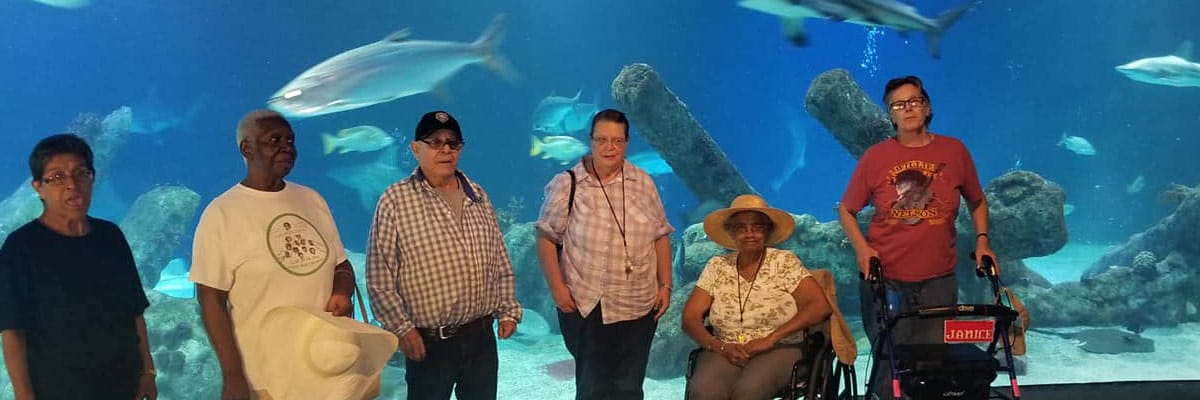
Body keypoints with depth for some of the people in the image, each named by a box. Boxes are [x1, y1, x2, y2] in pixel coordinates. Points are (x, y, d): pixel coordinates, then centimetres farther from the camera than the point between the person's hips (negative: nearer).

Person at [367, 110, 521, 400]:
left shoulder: (478, 196, 9)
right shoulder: (396, 200, -7)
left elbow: (500, 262, 15)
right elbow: (379, 277, -9)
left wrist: (508, 310, 9)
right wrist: (401, 328, -12)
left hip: (482, 335, 5)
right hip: (429, 342, -4)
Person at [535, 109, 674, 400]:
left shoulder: (643, 183, 5)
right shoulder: (567, 185, -5)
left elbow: (660, 236, 9)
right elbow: (547, 238, -3)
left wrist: (665, 285, 5)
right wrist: (557, 287, -11)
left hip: (640, 305, 3)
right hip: (587, 305, -3)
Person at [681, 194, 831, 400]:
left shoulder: (784, 262, 5)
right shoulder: (717, 266, 12)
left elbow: (820, 306, -7)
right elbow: (690, 318, 6)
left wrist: (770, 339, -15)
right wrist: (720, 347, -14)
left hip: (777, 351, -1)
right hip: (725, 351, 2)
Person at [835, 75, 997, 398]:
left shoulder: (954, 151, 2)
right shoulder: (875, 157, -2)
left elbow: (977, 202, 16)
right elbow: (846, 210, 5)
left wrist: (982, 240, 2)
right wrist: (861, 247, -10)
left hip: (938, 280, 1)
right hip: (884, 279, -1)